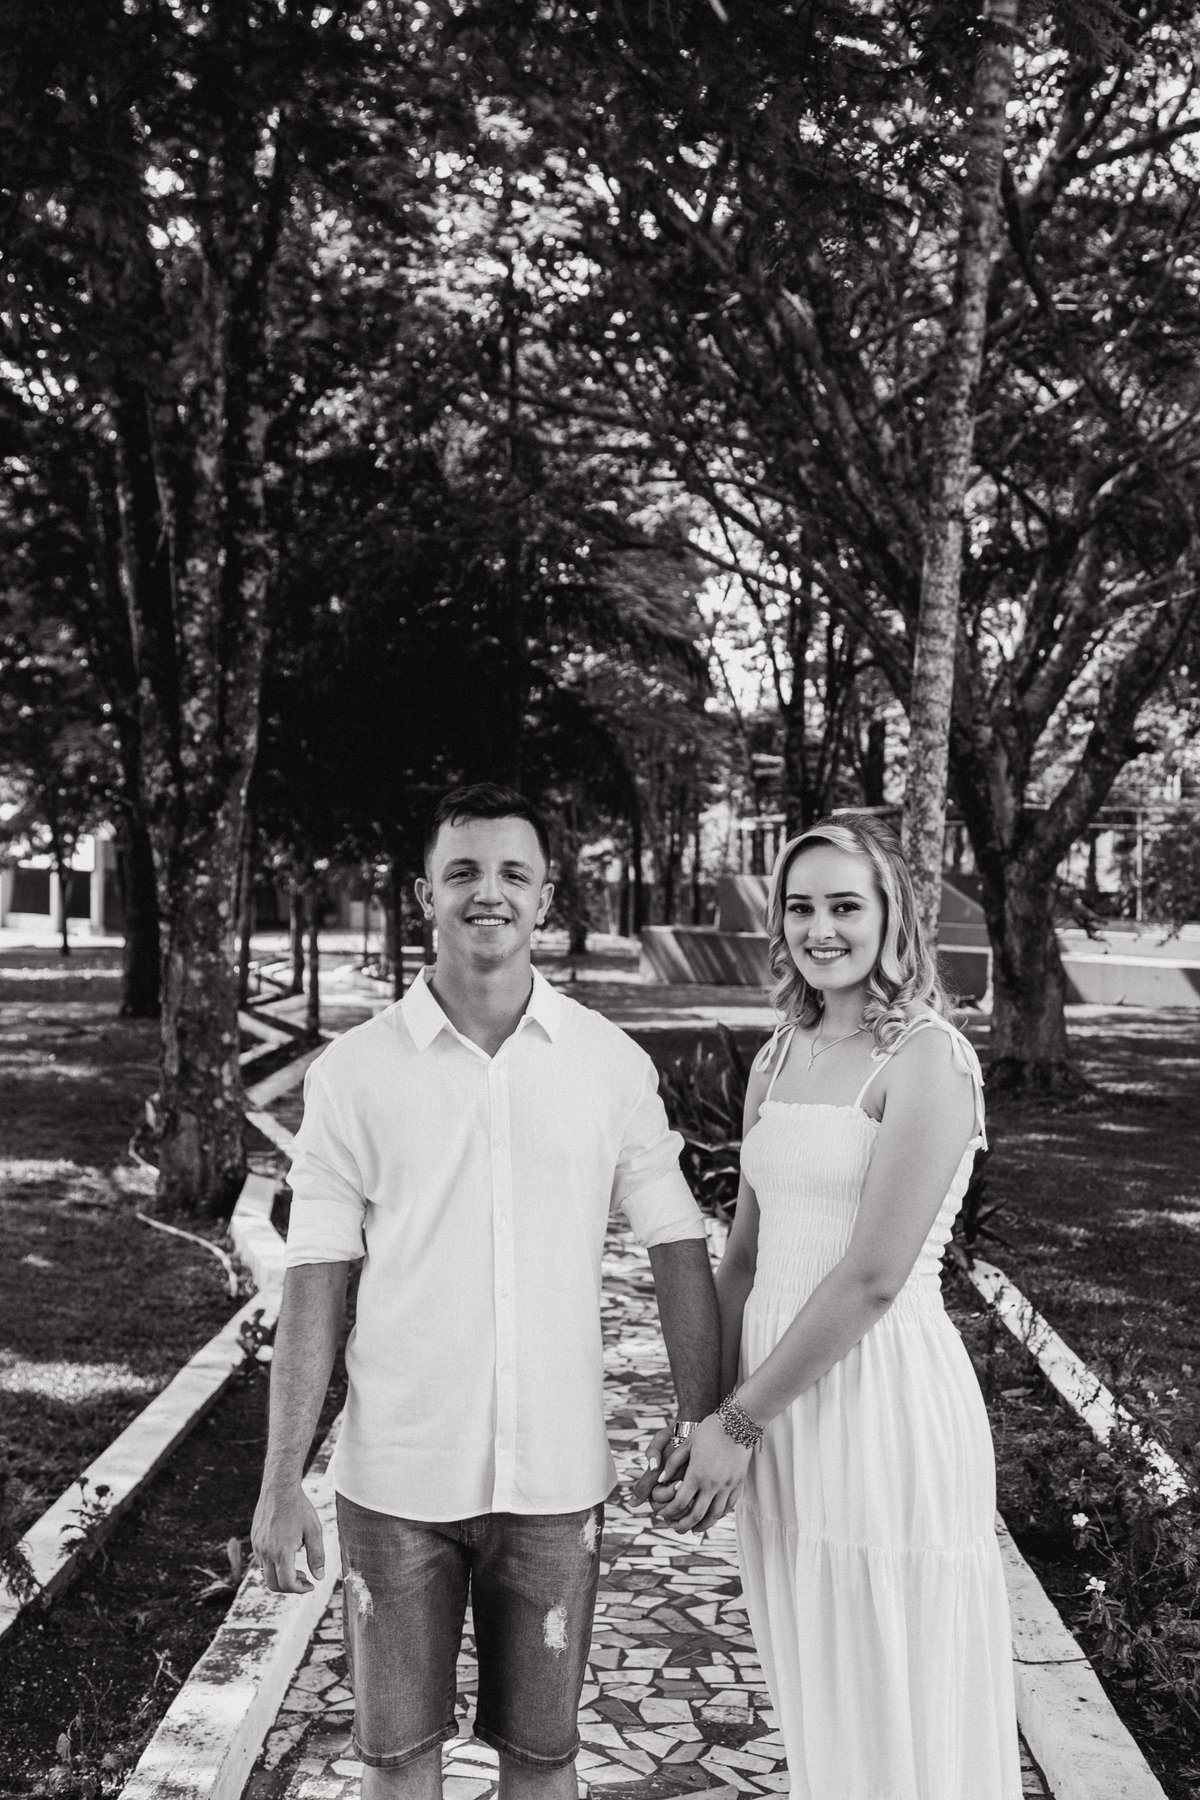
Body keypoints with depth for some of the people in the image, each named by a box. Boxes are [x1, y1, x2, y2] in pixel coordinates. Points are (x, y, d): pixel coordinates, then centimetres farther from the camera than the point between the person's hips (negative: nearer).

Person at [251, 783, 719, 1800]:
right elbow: (317, 1282, -3)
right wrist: (281, 1484, -4)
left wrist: (702, 1425, -4)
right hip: (396, 1476, 0)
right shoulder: (355, 1072, -4)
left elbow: (677, 1249, 2)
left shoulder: (613, 1064, -2)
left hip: (555, 1476, 1)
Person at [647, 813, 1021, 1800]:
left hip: (884, 1399, -7)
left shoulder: (928, 1059, -13)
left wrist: (739, 1424, -12)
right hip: (778, 1404, 7)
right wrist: (711, 1412, 6)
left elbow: (874, 1279, -17)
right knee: (815, 1709, 19)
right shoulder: (778, 1060, 10)